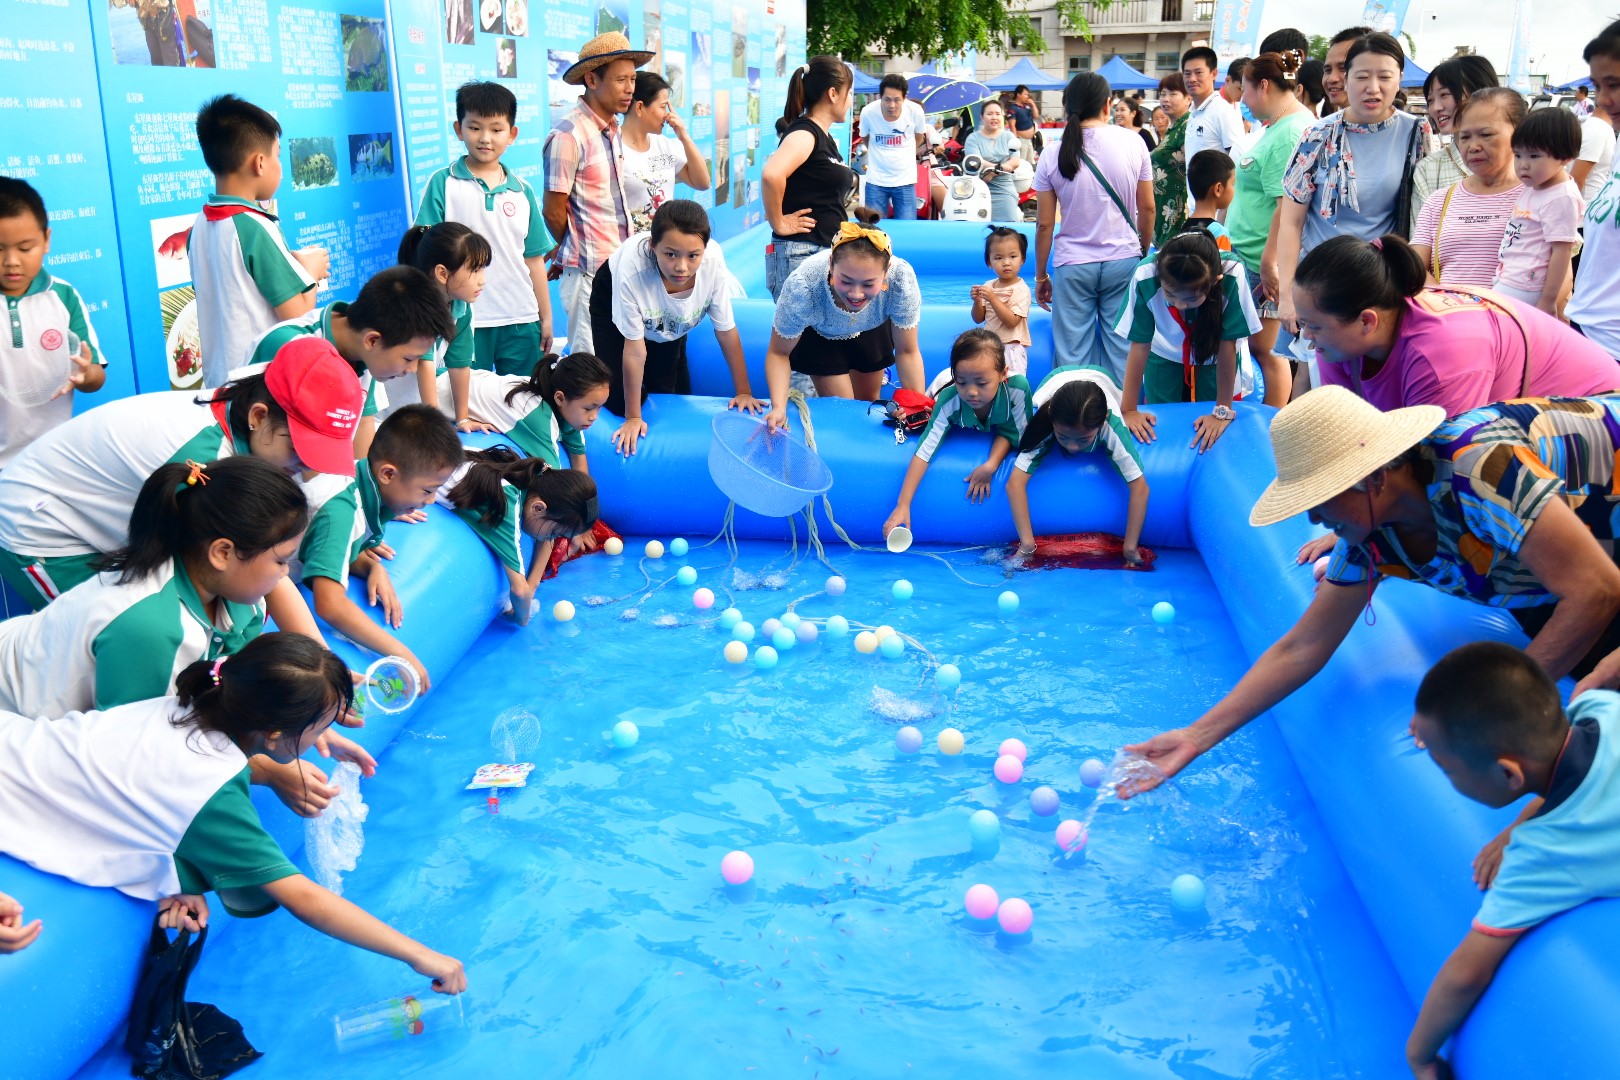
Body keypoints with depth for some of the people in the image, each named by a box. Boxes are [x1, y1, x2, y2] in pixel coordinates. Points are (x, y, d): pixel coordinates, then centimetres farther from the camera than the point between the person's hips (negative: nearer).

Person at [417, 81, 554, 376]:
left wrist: (545, 317, 12)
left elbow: (534, 259, 11)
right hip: (465, 321, -3)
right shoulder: (442, 184, -1)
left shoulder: (522, 191, 8)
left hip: (521, 320, 3)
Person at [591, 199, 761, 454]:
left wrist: (744, 392, -14)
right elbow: (635, 348, -33)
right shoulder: (632, 268, -44)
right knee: (619, 401, -12)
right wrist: (632, 417, -24)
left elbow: (726, 331, -22)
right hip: (614, 301, -3)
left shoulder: (713, 261, -38)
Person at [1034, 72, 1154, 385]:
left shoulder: (1053, 154, -3)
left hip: (1072, 265, -1)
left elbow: (1044, 224, -1)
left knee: (1072, 354, 4)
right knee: (1121, 350, 7)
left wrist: (1041, 276, 8)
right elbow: (1147, 209, 3)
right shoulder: (1133, 143, -2)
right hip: (1124, 260, 1)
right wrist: (1145, 253, 18)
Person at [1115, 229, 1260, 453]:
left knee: (1208, 442, 2)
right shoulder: (1145, 277, -37)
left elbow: (1227, 345, -28)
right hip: (1165, 356, 1)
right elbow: (1139, 345, -26)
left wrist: (1222, 411, -21)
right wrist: (1128, 410, -19)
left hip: (1213, 359, 0)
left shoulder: (1232, 277, -39)